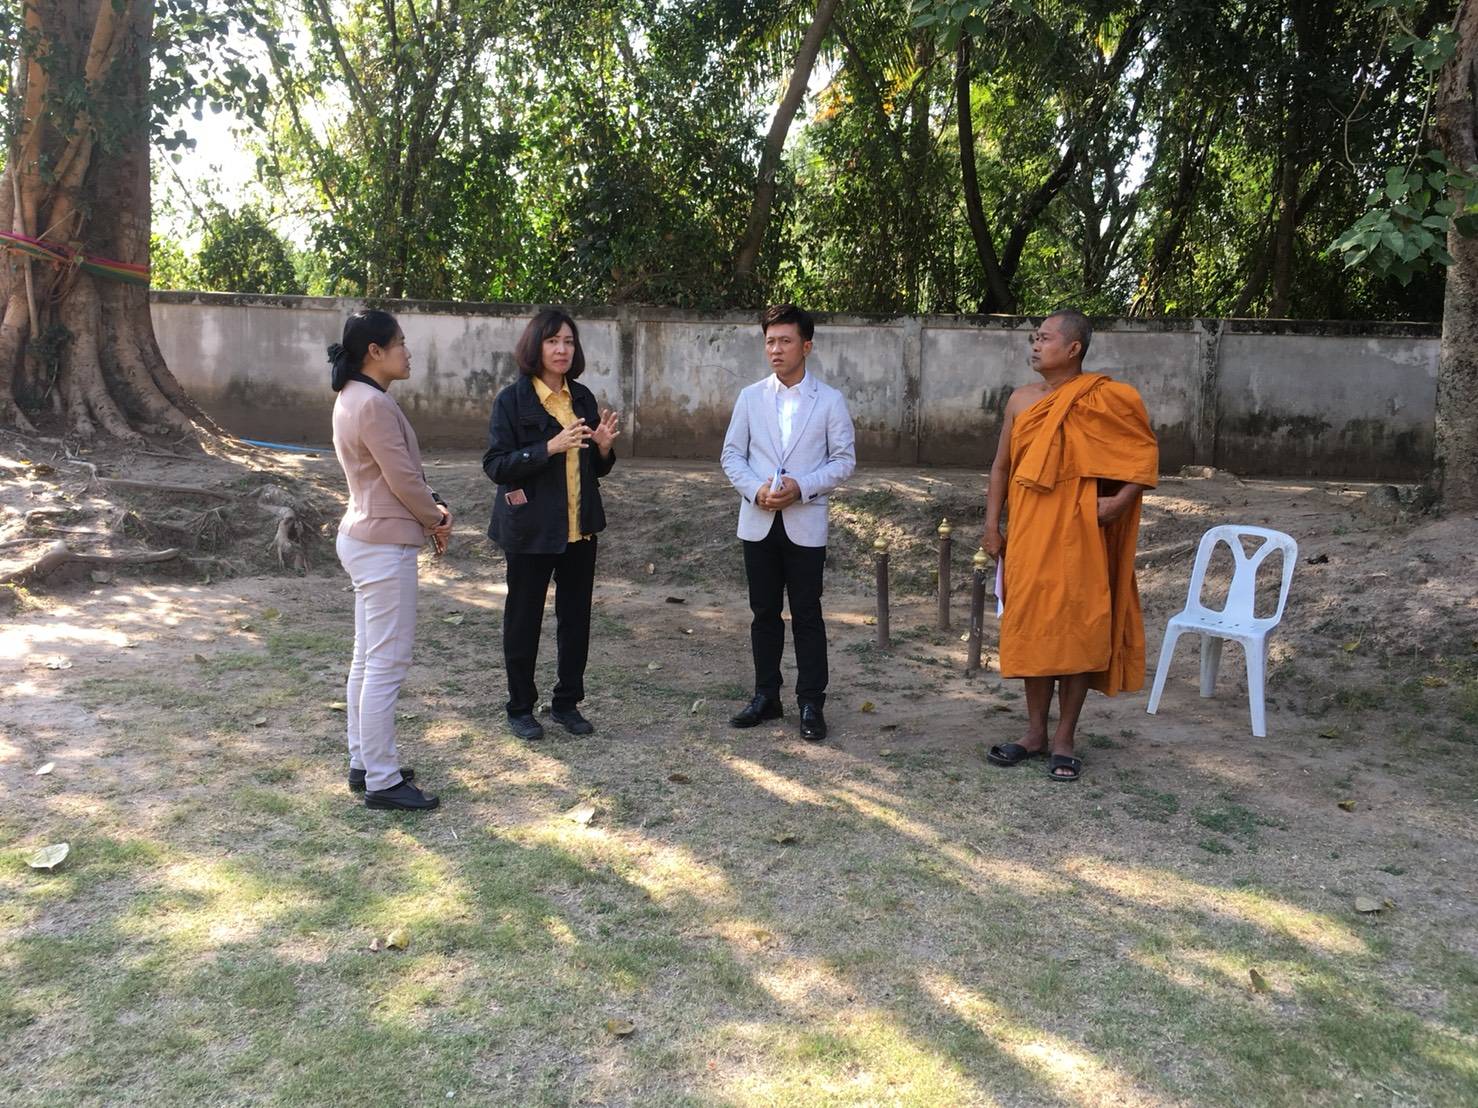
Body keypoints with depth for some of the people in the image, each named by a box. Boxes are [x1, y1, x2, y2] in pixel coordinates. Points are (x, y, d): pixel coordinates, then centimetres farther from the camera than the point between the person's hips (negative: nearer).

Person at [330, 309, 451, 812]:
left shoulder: (353, 398, 12)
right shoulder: (374, 404, -20)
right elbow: (403, 479, -18)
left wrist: (434, 508, 1)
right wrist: (437, 520, -1)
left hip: (364, 539, 11)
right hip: (385, 546, -11)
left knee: (368, 659, 16)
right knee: (387, 664, -4)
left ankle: (364, 763, 26)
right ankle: (382, 781, 4)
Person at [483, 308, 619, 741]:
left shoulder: (583, 397, 8)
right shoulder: (512, 400, -8)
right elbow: (495, 465, -14)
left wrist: (603, 446, -8)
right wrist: (550, 447, -25)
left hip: (580, 525, 5)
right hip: (531, 527, -5)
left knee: (576, 616, 10)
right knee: (524, 618, 7)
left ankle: (567, 703, 25)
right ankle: (520, 708, 21)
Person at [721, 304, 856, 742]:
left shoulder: (829, 401, 0)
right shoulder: (750, 398, 6)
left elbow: (844, 460, -2)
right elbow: (732, 455, 6)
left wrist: (801, 487, -15)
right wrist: (755, 490, -12)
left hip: (805, 523, -2)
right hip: (758, 521, 3)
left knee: (807, 615, 2)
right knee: (764, 612, 10)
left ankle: (811, 704, 10)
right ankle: (766, 696, 21)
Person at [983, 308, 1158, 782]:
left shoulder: (1106, 400, -5)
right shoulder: (1021, 400, 7)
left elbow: (1145, 452, 1)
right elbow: (1001, 465, 11)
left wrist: (1120, 501, -12)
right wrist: (992, 524, 5)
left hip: (1079, 533, -4)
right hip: (1028, 533, 4)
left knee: (1077, 630, 1)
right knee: (1030, 626, 8)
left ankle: (1064, 739, 12)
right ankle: (1035, 733, 20)